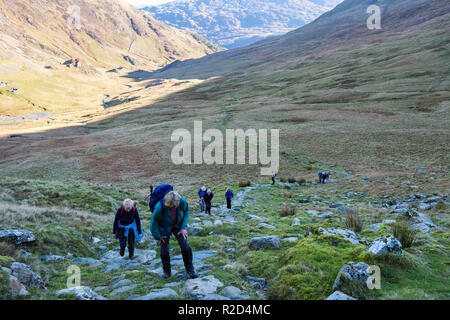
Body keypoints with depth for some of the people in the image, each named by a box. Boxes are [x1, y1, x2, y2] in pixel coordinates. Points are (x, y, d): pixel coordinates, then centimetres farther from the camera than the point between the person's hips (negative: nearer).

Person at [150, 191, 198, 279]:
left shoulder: (182, 201, -27)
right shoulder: (159, 207, -35)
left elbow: (186, 212, -4)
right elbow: (154, 223, -19)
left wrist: (184, 227, -9)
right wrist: (158, 237, -10)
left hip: (178, 225, 2)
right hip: (164, 228, -2)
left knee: (186, 247, -8)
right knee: (164, 250, -2)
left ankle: (190, 270, 8)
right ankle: (167, 272, 22)